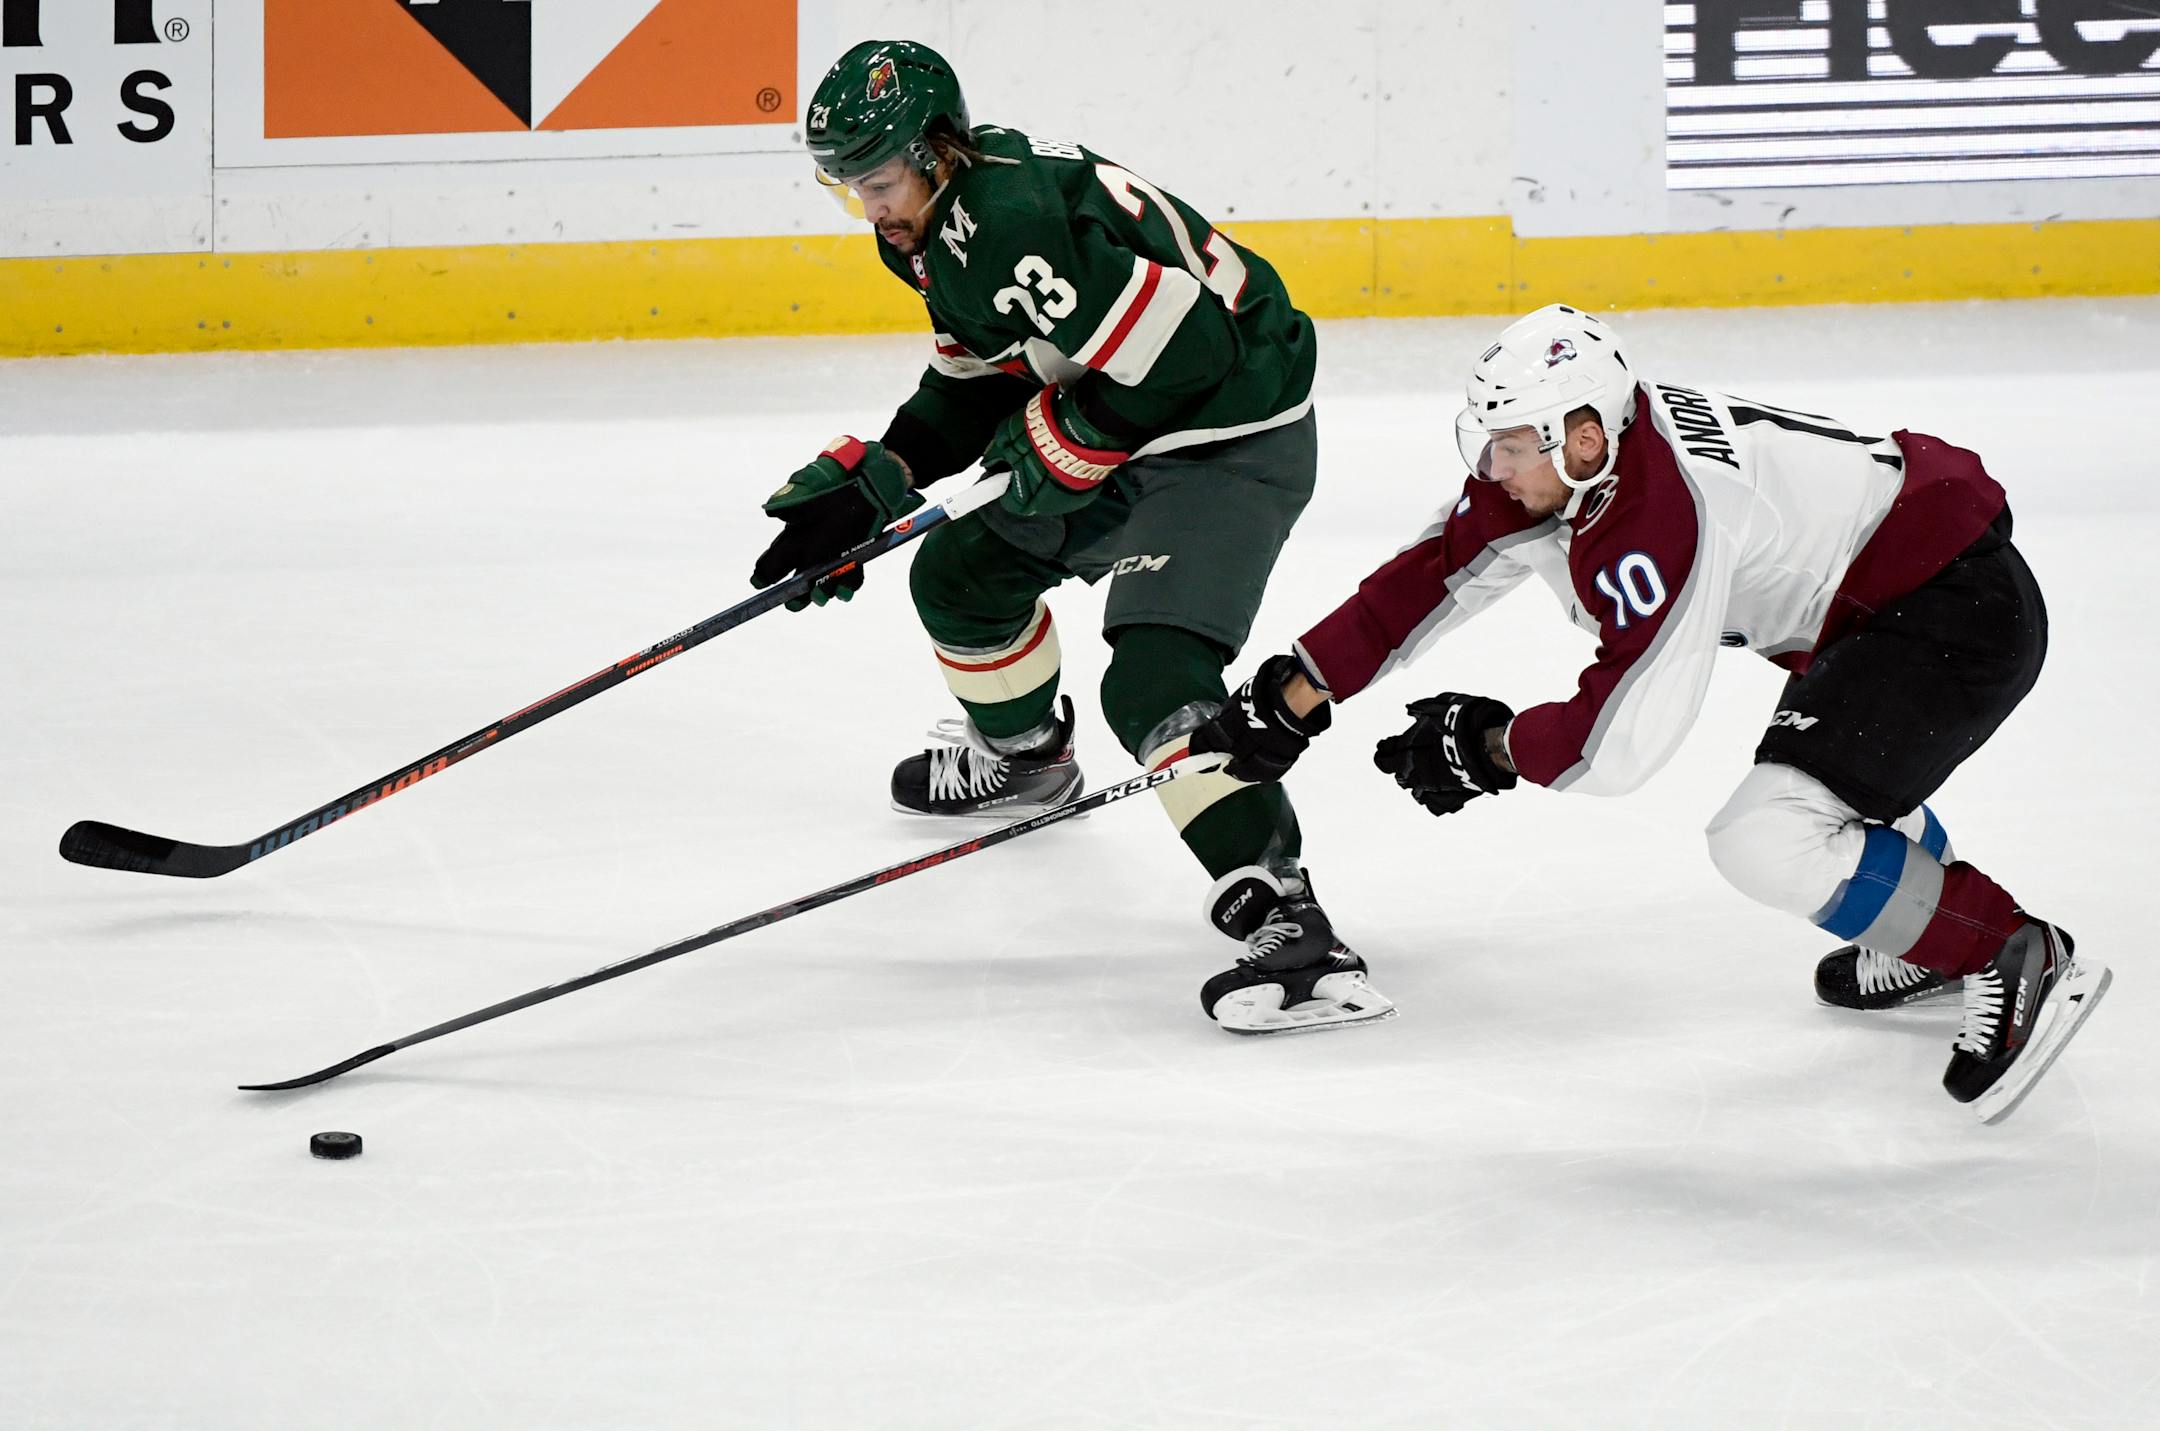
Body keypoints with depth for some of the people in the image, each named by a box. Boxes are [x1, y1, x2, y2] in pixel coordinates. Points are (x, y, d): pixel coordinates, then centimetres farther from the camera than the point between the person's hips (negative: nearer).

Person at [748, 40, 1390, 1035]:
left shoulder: (1011, 220, -27)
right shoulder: (945, 219, 7)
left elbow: (1172, 346, -31)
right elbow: (970, 385, 18)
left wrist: (1058, 448, -18)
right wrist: (865, 487, 8)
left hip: (1228, 439, -11)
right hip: (1120, 441, 11)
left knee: (1156, 681, -25)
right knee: (963, 571, 24)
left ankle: (1282, 919, -36)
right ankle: (1025, 756, 52)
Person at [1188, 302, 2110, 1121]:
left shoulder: (1658, 519, -28)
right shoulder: (1553, 462, -2)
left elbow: (1625, 736, -28)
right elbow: (1438, 573, 6)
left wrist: (1487, 748, -12)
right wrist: (1291, 695, 4)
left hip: (1957, 609, -11)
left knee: (1767, 841, -20)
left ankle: (2022, 965, -11)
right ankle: (1936, 935, 47)